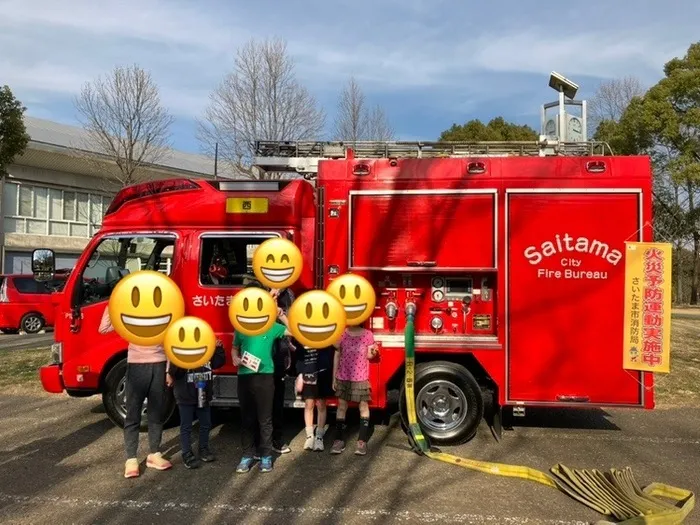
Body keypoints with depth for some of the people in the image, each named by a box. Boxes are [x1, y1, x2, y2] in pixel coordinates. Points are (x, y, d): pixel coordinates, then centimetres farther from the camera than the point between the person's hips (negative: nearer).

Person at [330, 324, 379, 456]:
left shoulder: (368, 334, -3)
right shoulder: (341, 334, -1)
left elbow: (369, 356, 1)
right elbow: (337, 355, 4)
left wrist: (373, 352, -23)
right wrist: (334, 377, 5)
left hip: (361, 377, -1)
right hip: (343, 377, 1)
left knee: (363, 406, 3)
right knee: (342, 406, 7)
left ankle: (362, 441, 11)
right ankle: (339, 439, 16)